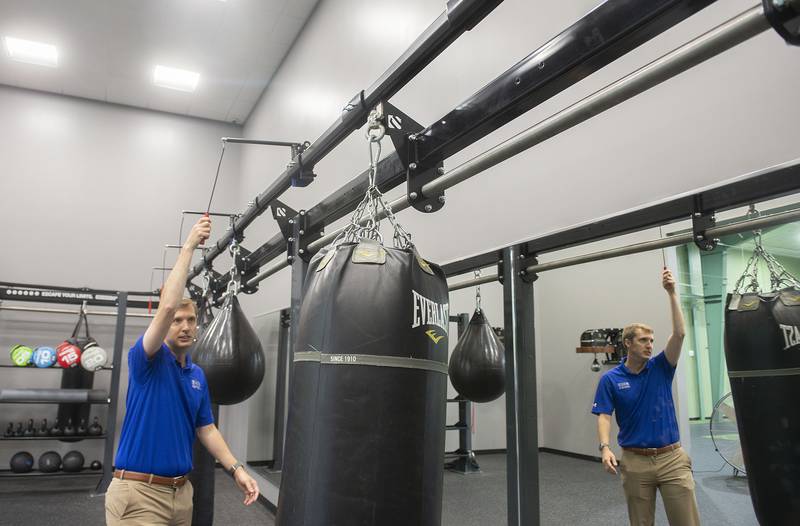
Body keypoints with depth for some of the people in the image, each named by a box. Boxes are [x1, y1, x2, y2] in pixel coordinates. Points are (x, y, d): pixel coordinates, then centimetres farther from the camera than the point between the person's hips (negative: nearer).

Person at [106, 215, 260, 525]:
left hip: (181, 492, 7)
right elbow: (166, 307, -26)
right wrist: (189, 247, -25)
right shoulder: (146, 361, -10)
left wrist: (236, 470, -1)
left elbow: (206, 429, 11)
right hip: (138, 493, -6)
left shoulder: (198, 375, 10)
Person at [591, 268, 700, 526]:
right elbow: (604, 416, -4)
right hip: (635, 461, -1)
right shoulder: (610, 379, -1)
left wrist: (672, 293, -14)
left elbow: (679, 334, -9)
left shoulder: (660, 368, 2)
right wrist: (605, 448, -21)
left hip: (672, 458, 1)